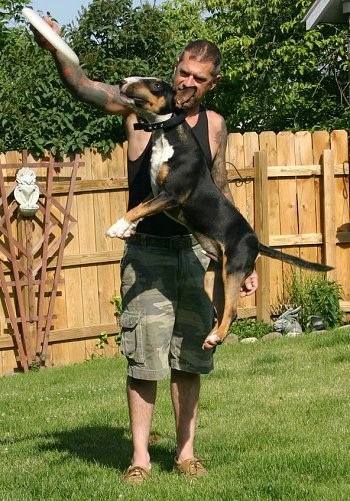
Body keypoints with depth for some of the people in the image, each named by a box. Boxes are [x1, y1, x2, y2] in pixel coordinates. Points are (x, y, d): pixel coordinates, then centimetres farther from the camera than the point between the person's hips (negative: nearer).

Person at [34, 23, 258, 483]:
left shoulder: (214, 125, 6)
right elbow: (82, 87, -20)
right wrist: (56, 50, -40)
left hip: (196, 253, 3)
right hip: (147, 254, -3)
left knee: (189, 359, 8)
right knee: (144, 358, -3)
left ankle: (186, 452, 17)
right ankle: (140, 456, 5)